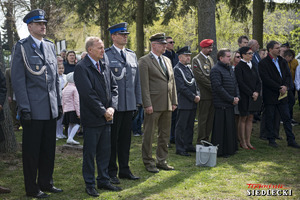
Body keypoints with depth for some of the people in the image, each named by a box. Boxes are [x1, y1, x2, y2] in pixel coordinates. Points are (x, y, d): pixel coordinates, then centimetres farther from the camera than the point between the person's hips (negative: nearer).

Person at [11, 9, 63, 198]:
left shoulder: (50, 46, 13)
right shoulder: (22, 47, -5)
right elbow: (18, 80, -10)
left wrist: (59, 103, 13)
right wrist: (24, 108, -15)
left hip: (51, 109, 6)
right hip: (33, 108, -6)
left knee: (49, 148, 12)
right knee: (31, 150, 3)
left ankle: (46, 182, 25)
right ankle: (32, 188, 14)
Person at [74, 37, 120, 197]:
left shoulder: (104, 66, 11)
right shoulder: (81, 68, -12)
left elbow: (114, 87, 11)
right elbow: (88, 94, -17)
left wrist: (112, 107, -3)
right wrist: (103, 112, -14)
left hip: (106, 117, 7)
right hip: (91, 118, -7)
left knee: (105, 151, 13)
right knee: (90, 153, 4)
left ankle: (103, 180, 25)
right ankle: (89, 184, 14)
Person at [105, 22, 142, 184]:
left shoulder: (132, 55, 14)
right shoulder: (106, 55, -5)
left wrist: (138, 101, 12)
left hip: (129, 104, 6)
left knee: (125, 137, 12)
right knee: (112, 139, 2)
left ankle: (124, 169, 22)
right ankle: (111, 172, 11)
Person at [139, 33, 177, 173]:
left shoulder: (167, 60, 15)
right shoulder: (144, 61, -6)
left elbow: (172, 82, 17)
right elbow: (144, 85, -11)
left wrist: (174, 101, 11)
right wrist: (147, 104, -16)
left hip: (167, 105, 7)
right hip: (153, 105, -7)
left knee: (165, 134, 12)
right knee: (148, 135, 1)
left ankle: (162, 161, 22)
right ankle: (148, 162, 11)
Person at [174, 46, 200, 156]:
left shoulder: (188, 68, 17)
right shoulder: (177, 69, -10)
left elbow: (194, 83, 19)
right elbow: (181, 87, -17)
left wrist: (198, 95, 2)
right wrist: (193, 97, -14)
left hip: (193, 103, 8)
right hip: (184, 103, -8)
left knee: (190, 126, 14)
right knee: (181, 126, -3)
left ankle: (189, 145, 23)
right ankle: (180, 148, 2)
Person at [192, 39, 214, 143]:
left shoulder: (210, 59, 17)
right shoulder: (196, 60, -8)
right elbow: (200, 77, -16)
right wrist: (212, 87, -16)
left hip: (213, 94, 7)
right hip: (204, 94, -7)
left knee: (211, 118, 9)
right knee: (203, 118, -2)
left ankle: (206, 138, 17)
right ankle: (200, 141, 5)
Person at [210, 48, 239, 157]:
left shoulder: (229, 68, 16)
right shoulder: (216, 70, -13)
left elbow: (235, 84, 19)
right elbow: (218, 87, -18)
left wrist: (237, 97, 2)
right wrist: (231, 99, -16)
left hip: (230, 103, 9)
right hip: (221, 104, -9)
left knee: (230, 127, 13)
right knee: (221, 128, -4)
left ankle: (230, 149, 23)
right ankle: (221, 151, 3)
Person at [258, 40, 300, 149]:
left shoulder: (282, 61, 12)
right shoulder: (263, 63, -9)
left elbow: (288, 75, 11)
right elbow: (266, 80, -16)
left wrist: (286, 86, -8)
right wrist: (279, 88, -16)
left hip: (282, 95, 6)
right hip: (270, 96, -5)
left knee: (286, 118, 6)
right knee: (269, 118, 4)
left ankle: (291, 140, 10)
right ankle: (271, 140, 14)